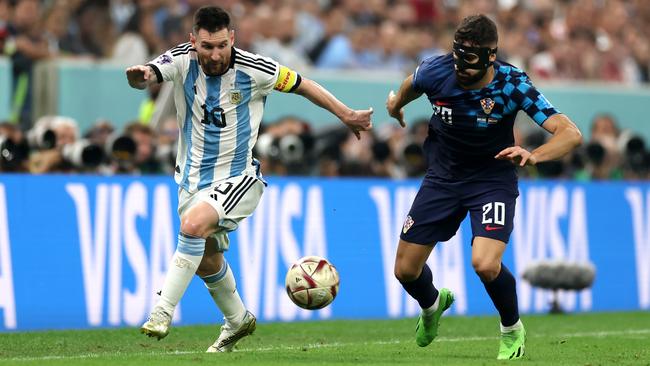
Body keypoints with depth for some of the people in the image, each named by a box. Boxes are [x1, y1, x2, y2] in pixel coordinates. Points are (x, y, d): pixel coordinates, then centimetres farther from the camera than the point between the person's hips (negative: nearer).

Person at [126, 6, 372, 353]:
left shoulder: (253, 69, -15)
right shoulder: (182, 60, -12)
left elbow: (302, 85, -1)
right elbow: (147, 76, -29)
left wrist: (347, 115, 2)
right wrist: (139, 76, -53)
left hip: (238, 177, -4)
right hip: (193, 178, 4)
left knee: (194, 224, -31)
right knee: (207, 261, 16)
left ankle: (162, 312, -28)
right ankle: (238, 320, 42)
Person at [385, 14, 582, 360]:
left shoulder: (512, 83, -26)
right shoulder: (436, 72, -19)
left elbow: (570, 134, -31)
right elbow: (412, 82, 9)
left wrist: (534, 155, -50)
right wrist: (396, 104, 29)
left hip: (493, 178, -3)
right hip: (443, 175, 3)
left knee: (485, 264, -27)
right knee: (405, 270, 3)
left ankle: (512, 329, 5)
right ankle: (431, 304, 42)